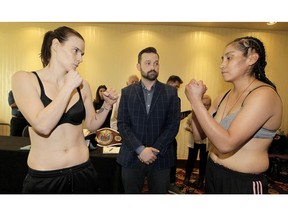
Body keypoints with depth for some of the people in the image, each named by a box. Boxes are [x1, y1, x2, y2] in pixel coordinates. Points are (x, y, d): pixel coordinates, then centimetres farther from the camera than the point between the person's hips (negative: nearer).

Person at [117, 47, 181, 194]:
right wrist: (141, 149, -14)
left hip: (160, 159, 0)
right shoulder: (127, 92, 2)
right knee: (131, 192, 14)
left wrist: (154, 151, -12)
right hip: (131, 158, 1)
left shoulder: (171, 92, 0)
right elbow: (122, 124, -3)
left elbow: (173, 125, -4)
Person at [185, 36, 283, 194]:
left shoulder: (265, 94, -19)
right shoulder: (224, 97, 3)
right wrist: (195, 99, -8)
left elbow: (226, 144, -28)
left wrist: (196, 101, -25)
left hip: (243, 184, -6)